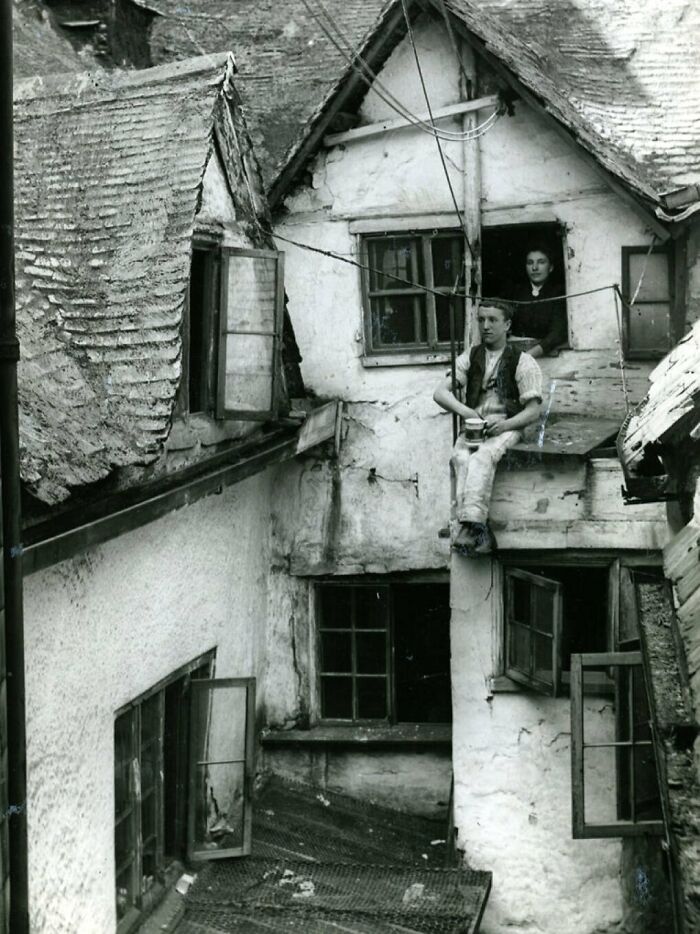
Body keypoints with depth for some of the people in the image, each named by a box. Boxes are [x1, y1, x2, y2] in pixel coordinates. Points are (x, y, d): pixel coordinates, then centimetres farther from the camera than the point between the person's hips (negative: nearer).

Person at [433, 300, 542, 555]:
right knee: (460, 458, -32)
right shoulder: (470, 357, 18)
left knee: (482, 457, -36)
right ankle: (480, 531, -43)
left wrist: (505, 424, -18)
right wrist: (463, 410, -13)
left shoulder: (523, 362, 7)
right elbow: (440, 393, 8)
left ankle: (471, 524, -49)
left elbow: (533, 411, 2)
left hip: (506, 427, -3)